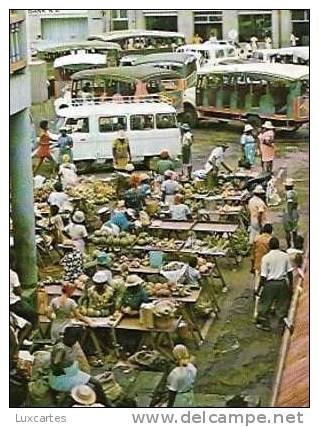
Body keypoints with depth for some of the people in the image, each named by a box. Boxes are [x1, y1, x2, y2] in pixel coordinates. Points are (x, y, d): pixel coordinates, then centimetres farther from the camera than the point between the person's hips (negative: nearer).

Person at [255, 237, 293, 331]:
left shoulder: (266, 257, -11)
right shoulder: (285, 256, -1)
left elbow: (263, 276, -11)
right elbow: (289, 272, 2)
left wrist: (259, 289, -4)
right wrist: (290, 285, 13)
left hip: (270, 283, -3)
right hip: (282, 283, 3)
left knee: (265, 304, 13)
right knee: (282, 304, 15)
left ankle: (264, 324, 22)